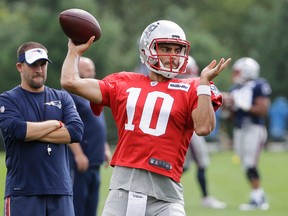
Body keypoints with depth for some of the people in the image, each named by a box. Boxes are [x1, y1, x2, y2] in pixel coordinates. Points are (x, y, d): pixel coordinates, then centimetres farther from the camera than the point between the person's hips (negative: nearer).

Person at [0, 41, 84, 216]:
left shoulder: (62, 98, 15)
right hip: (23, 192, -3)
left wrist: (33, 132, -7)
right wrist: (56, 124, -2)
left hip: (61, 189, 4)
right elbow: (17, 129, -16)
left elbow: (76, 131, -2)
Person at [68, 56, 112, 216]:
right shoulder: (71, 95, -12)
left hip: (95, 160, 10)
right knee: (77, 200, -8)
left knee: (92, 200, 13)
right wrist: (78, 154, -23)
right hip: (81, 160, -10)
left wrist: (105, 149, 22)